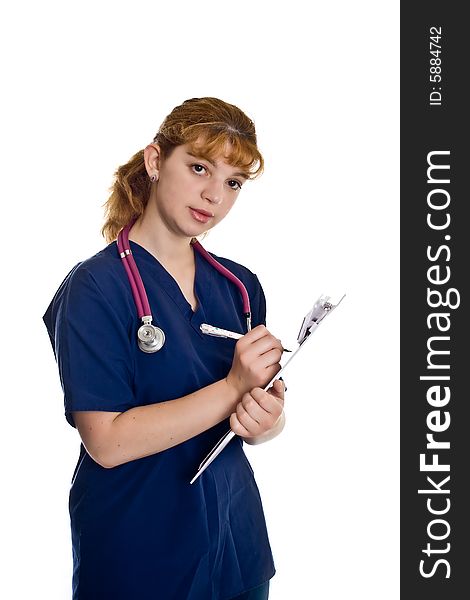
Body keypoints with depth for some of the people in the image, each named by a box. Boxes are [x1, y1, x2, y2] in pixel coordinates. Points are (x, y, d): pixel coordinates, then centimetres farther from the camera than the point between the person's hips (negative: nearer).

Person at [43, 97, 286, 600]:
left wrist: (268, 419, -16)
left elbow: (254, 419, 7)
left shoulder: (240, 286, 2)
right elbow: (106, 442, -22)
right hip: (136, 557, -5)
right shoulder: (95, 287, -16)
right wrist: (233, 388, -25)